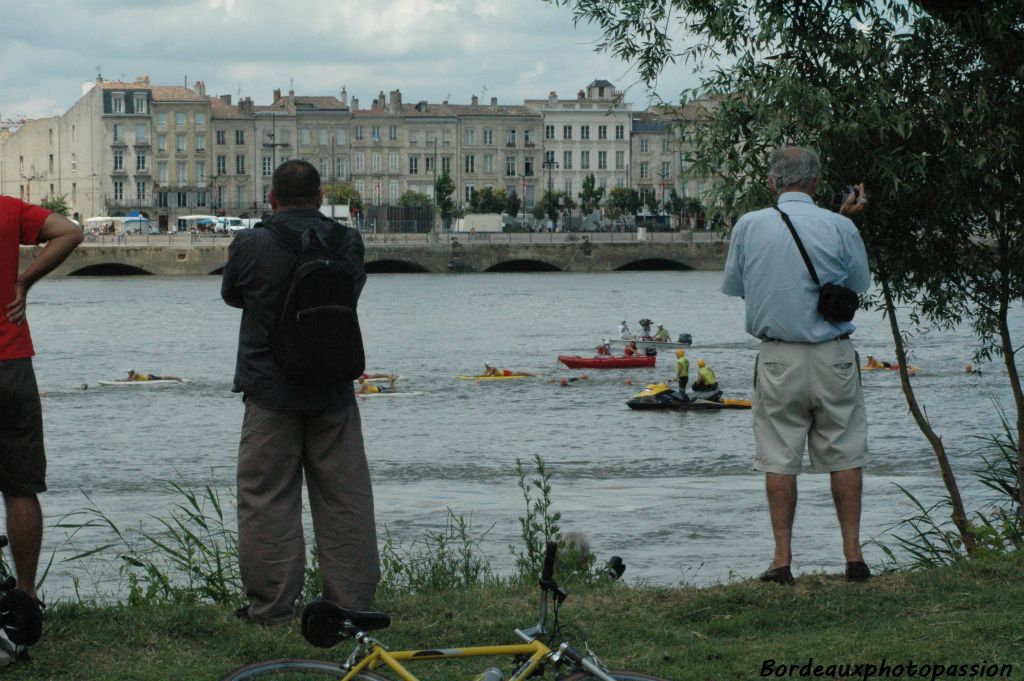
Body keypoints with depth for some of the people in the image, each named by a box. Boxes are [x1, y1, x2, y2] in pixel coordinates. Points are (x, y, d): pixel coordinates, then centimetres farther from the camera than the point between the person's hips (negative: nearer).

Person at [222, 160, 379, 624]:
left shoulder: (250, 246, -9)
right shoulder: (346, 242, -3)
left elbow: (231, 295, 8)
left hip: (270, 390, -2)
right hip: (333, 390, 3)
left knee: (267, 497, 3)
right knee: (344, 497, 9)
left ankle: (272, 605, 2)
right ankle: (351, 600, 12)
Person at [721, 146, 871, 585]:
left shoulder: (748, 226, -2)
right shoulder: (838, 227, -7)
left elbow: (732, 286, 8)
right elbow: (860, 283, 8)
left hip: (777, 359, 1)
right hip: (832, 357, -1)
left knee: (779, 458, 6)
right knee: (844, 455, 8)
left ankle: (782, 560, 4)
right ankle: (853, 555, 8)